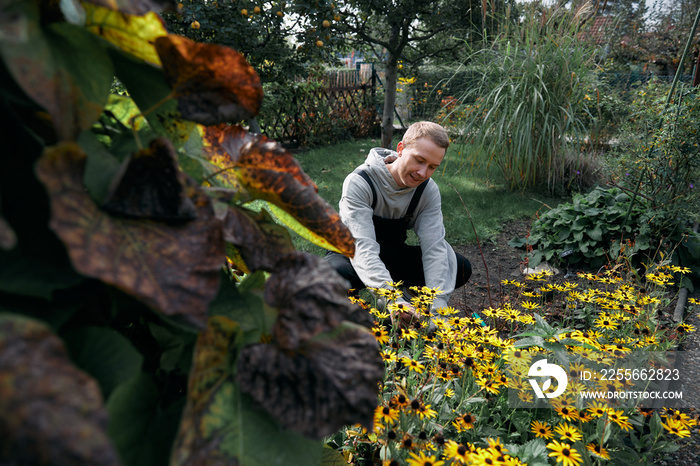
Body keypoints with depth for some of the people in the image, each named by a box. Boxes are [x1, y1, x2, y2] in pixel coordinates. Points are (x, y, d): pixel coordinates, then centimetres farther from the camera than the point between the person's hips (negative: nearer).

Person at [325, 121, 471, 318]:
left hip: (392, 254, 4)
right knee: (335, 273, -41)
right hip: (350, 253, -4)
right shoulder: (359, 182, -27)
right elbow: (363, 248, -37)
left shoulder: (428, 190, -12)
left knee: (462, 267, -15)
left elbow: (434, 247, -21)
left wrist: (438, 304, -35)